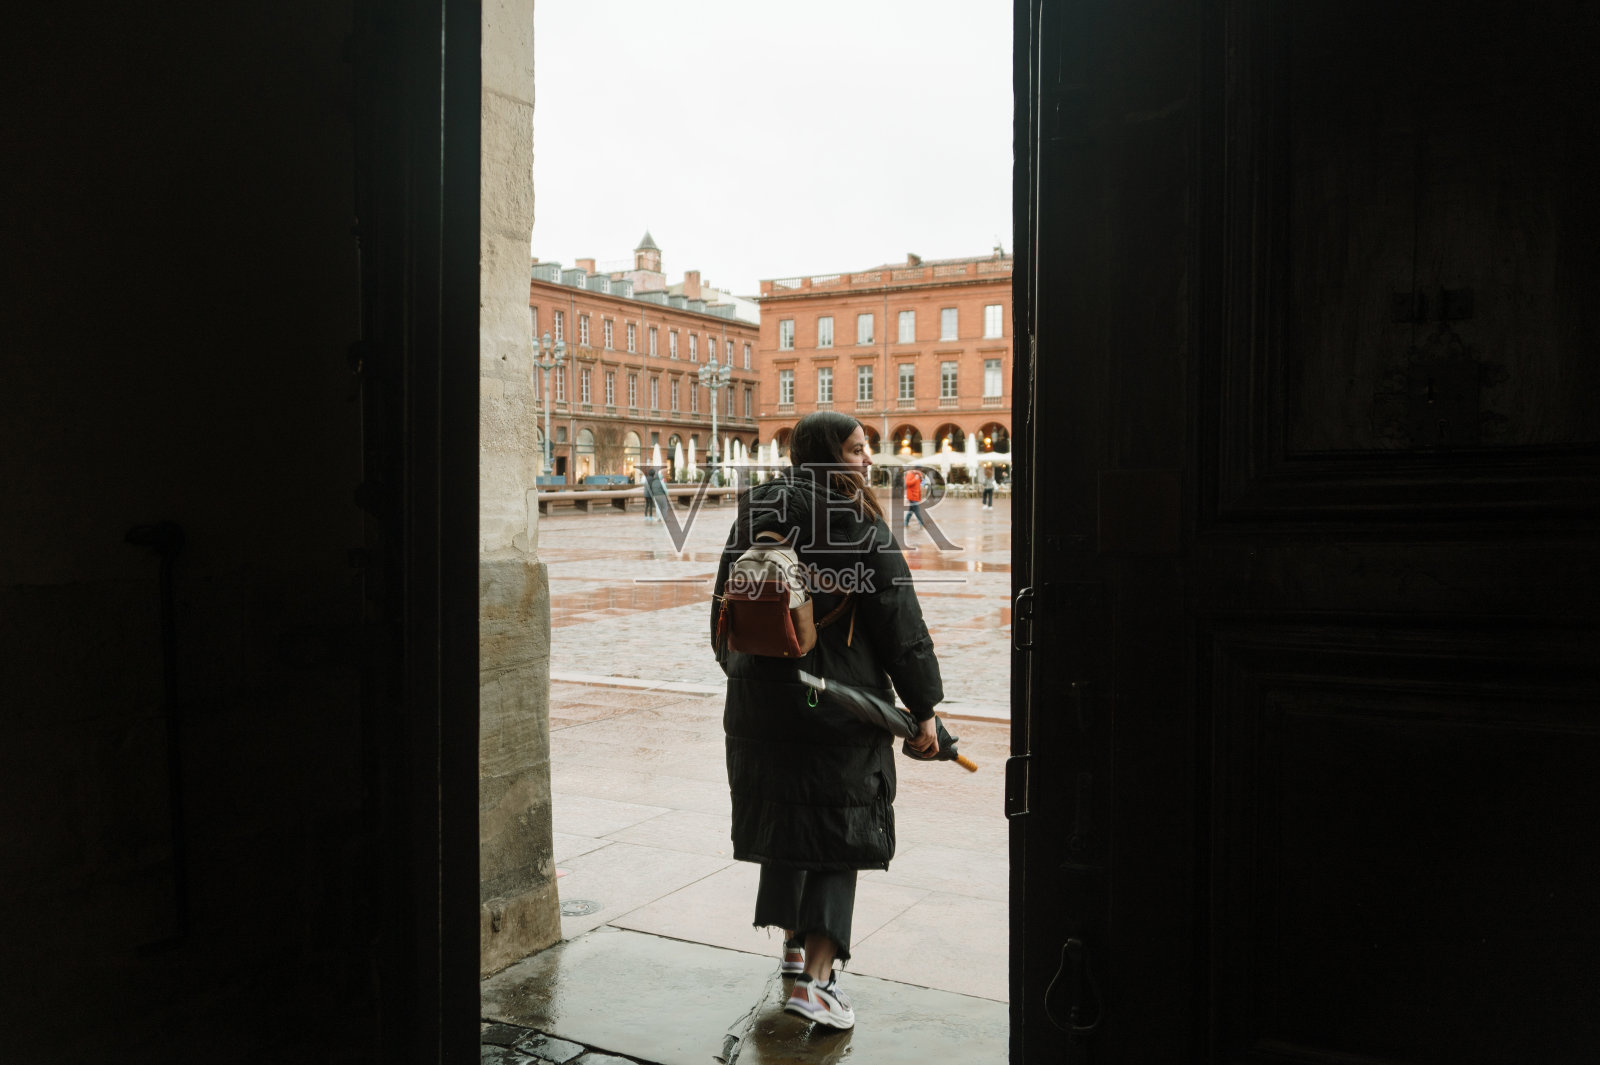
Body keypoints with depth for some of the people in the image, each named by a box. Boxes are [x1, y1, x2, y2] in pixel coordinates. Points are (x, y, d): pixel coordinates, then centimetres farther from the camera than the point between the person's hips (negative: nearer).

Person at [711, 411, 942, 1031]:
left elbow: (725, 612, 14)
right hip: (841, 708, -5)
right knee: (837, 838, 4)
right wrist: (923, 707, 0)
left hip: (760, 706, 6)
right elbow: (900, 626, -9)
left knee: (784, 820, 20)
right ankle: (814, 978, 0)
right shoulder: (860, 529, -11)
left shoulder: (753, 519, 6)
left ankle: (796, 947, 35)